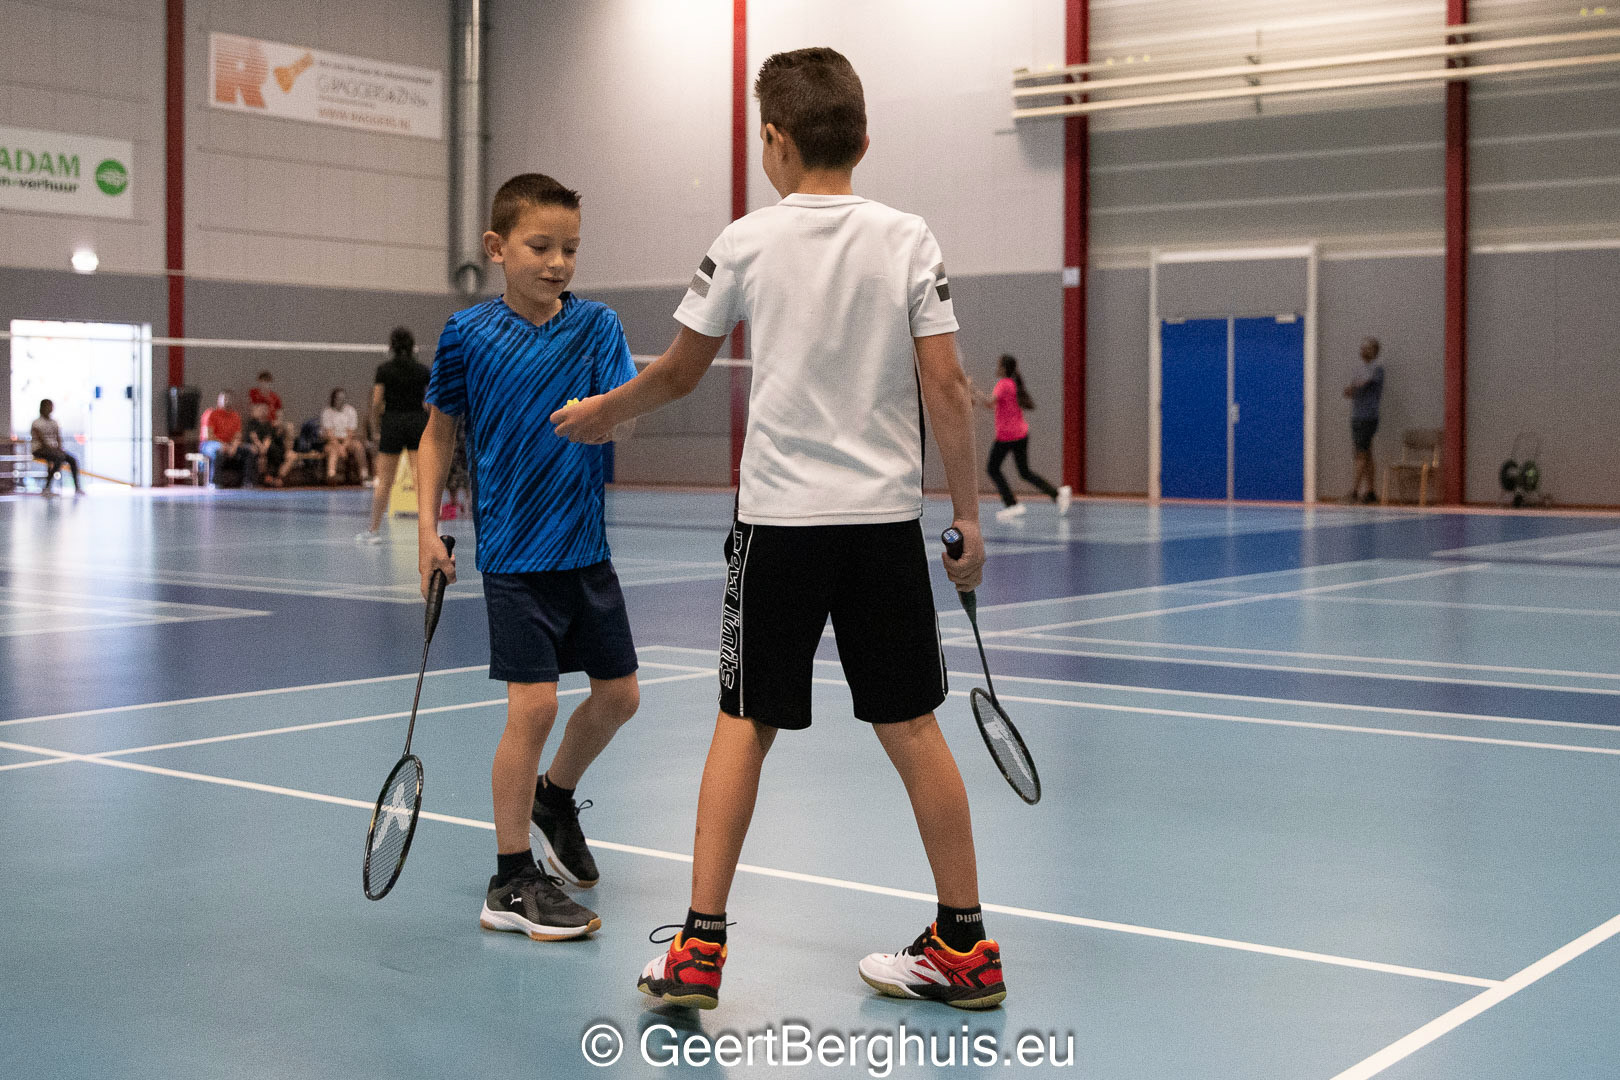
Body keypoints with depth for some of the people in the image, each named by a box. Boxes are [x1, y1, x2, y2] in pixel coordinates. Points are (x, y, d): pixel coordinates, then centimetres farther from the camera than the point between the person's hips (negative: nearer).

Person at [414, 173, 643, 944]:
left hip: (586, 546, 4)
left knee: (618, 694, 12)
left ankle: (554, 796, 41)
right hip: (515, 553, -4)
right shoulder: (468, 334, -4)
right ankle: (511, 883, 2)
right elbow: (440, 429, 5)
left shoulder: (596, 324, 1)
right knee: (533, 704, -10)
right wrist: (427, 526, -2)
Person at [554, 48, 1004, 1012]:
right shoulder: (907, 238, 0)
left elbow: (678, 373, 8)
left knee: (745, 724, 8)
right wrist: (967, 514, 3)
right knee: (911, 726, 8)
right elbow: (946, 387, -5)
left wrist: (599, 413, 27)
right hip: (886, 517, 1)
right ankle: (965, 943, 15)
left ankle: (700, 947, 8)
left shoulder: (747, 241, -1)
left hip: (780, 517, -1)